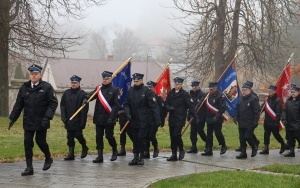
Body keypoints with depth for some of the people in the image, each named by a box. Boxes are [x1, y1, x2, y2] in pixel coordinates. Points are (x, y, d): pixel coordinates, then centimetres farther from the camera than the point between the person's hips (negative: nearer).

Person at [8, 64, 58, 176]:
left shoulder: (47, 87, -5)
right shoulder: (24, 88, 7)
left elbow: (53, 103, -9)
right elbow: (18, 104, 11)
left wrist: (47, 117, -19)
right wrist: (13, 118, 6)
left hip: (41, 122, -4)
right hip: (28, 122, 4)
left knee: (40, 141, 3)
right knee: (27, 143, 1)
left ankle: (48, 158, 32)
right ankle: (29, 168, 6)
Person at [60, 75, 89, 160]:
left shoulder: (83, 94, -6)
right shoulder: (66, 93, 8)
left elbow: (85, 109, -8)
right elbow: (62, 105, 9)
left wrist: (82, 121, -13)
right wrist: (63, 117, -1)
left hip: (78, 120, -4)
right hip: (69, 120, 4)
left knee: (78, 135, -3)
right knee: (70, 137, 6)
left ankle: (84, 147, 24)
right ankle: (71, 154, 11)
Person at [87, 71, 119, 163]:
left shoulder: (114, 90, -4)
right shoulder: (98, 88, 10)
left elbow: (116, 106, -9)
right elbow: (91, 95, -2)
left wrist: (111, 117, -16)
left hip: (109, 119, -4)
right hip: (99, 118, 4)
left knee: (109, 136, 0)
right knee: (99, 137, 4)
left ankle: (114, 151, 25)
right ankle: (100, 156, 10)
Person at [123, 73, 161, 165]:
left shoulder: (147, 91, -8)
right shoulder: (130, 91, 7)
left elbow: (154, 106, -10)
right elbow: (126, 104, 13)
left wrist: (157, 120, -15)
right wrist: (127, 113, -7)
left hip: (143, 121, -5)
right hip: (133, 120, 5)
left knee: (141, 138, -5)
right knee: (135, 139, 9)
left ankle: (141, 158, 6)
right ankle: (135, 158, 16)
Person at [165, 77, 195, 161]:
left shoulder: (185, 94, -4)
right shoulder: (171, 93, 11)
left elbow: (190, 106, -6)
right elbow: (166, 104, 13)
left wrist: (195, 117, -10)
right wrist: (169, 108, -10)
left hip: (180, 119, -5)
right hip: (172, 118, 5)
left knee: (176, 135, -15)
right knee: (172, 136, 6)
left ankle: (181, 150, 8)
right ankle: (174, 155, 12)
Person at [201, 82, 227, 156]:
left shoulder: (220, 96, -10)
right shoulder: (208, 96, 13)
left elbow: (223, 108, -16)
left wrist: (217, 116, -23)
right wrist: (205, 117, 12)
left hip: (217, 119, -7)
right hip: (209, 119, 7)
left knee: (218, 133, -5)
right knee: (209, 134, 6)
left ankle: (223, 146, 18)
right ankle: (208, 150, 9)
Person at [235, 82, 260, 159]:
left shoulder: (253, 99, -9)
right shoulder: (240, 99, 13)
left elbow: (256, 111, -11)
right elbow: (237, 109, 22)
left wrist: (255, 121, -16)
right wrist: (236, 118, 10)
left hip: (250, 123, -7)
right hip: (241, 123, 7)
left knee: (248, 137, -10)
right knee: (242, 138, 7)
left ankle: (254, 148, 16)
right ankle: (243, 153, 13)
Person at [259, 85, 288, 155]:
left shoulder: (277, 100, -13)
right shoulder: (267, 99, 10)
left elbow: (279, 112, -17)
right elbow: (263, 108, 17)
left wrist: (277, 121, -21)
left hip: (274, 122, -7)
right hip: (267, 122, 7)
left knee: (276, 134, 3)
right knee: (266, 135, 6)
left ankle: (283, 145, 24)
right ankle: (266, 148, 10)